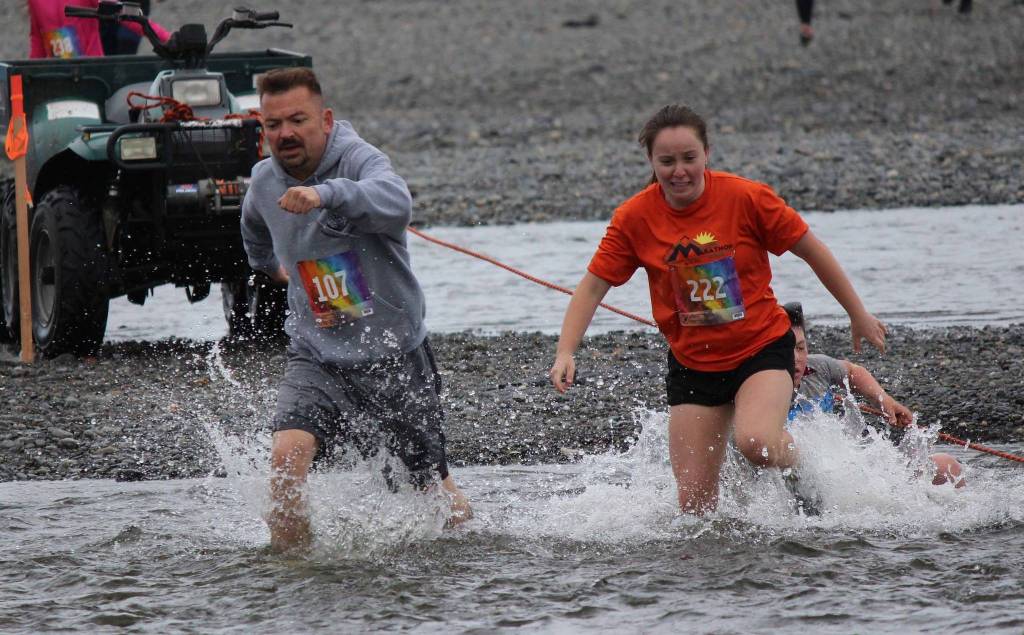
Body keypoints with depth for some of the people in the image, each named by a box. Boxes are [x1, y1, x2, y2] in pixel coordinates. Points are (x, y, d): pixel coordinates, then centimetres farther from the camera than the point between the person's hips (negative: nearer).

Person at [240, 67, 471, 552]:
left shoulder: (359, 160, -16)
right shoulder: (263, 182, 2)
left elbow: (395, 205, -43)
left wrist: (326, 195, -56)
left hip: (395, 355, -3)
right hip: (317, 361, 3)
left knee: (437, 494, 9)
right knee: (287, 456, -25)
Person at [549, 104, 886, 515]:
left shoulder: (746, 198, -14)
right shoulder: (634, 218, -8)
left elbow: (811, 250, -3)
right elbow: (593, 286, -3)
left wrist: (858, 315, 5)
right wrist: (566, 353, -16)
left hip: (762, 347, -3)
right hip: (692, 365, 3)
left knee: (756, 444, -30)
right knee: (695, 503, -1)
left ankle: (801, 466, 3)